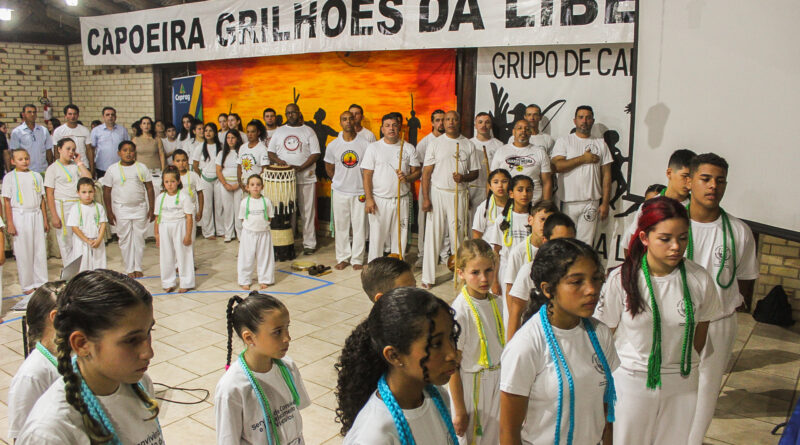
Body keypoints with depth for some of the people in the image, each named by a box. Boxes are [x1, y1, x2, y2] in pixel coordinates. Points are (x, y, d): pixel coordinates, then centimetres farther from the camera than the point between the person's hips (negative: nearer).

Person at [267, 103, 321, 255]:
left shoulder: (308, 131, 4)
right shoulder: (279, 131, 13)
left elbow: (316, 154, -3)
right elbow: (270, 152, 13)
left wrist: (300, 167, -15)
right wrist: (277, 160, -10)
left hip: (305, 178, -2)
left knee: (307, 211, -1)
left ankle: (309, 244, 6)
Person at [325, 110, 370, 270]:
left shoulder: (365, 143, -5)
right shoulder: (333, 145, 0)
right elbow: (329, 167, 16)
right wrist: (338, 181, 10)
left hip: (360, 192, -2)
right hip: (340, 192, 2)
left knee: (359, 226, 4)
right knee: (341, 226, 8)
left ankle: (357, 259, 15)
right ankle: (343, 258, 21)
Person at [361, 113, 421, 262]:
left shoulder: (408, 148, 7)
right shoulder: (373, 148, 2)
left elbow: (417, 172, 7)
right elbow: (367, 175, -1)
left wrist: (407, 178, -16)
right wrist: (369, 199, -9)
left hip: (401, 200, 2)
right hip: (379, 200, -2)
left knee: (400, 235, 7)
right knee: (377, 235, 1)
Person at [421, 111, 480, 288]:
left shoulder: (468, 145, 7)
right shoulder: (436, 143, 3)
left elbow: (475, 172, 10)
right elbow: (426, 172, 1)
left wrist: (463, 177, -13)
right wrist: (425, 198, -7)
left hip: (459, 194, 1)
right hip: (437, 193, -1)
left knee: (458, 234, 4)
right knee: (433, 235, 0)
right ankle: (428, 277, 6)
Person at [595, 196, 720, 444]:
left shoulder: (699, 279, -9)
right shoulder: (621, 279, -14)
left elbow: (700, 330, 6)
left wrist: (682, 365, 12)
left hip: (682, 385, 2)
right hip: (631, 381, -2)